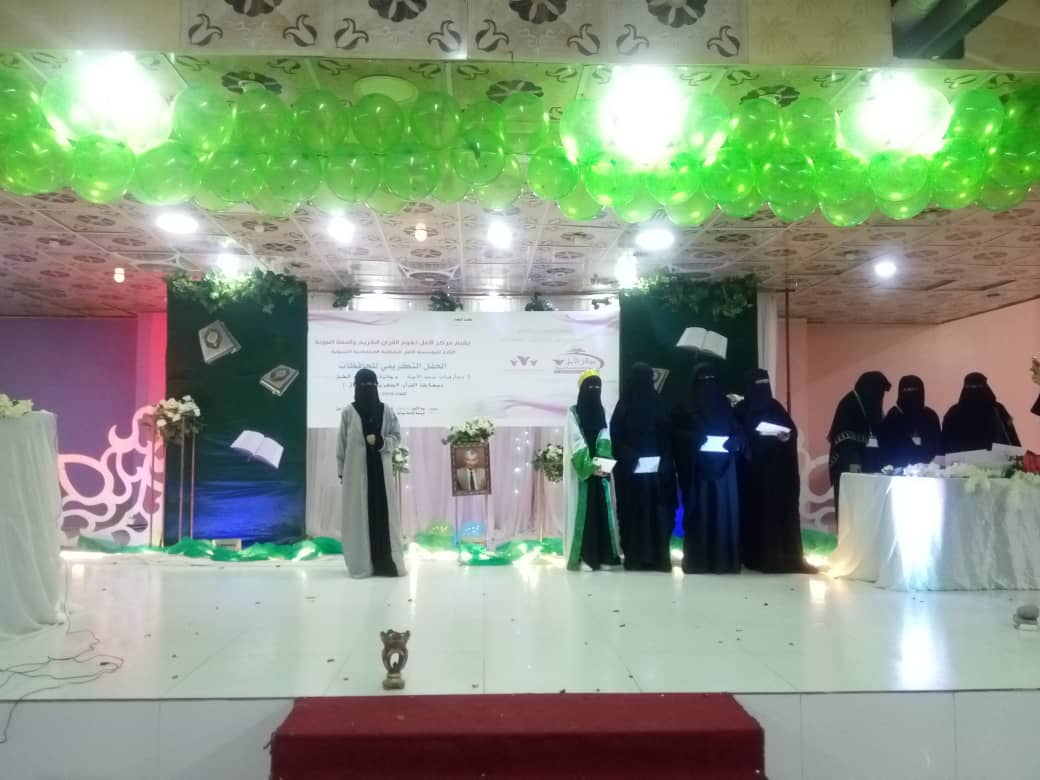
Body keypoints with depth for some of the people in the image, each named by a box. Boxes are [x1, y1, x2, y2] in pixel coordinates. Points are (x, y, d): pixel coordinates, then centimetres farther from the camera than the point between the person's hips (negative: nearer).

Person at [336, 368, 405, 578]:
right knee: (358, 516, 0)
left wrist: (380, 441, -13)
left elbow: (397, 437, 6)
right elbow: (342, 444, 3)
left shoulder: (386, 411, 3)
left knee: (384, 514, 1)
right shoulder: (348, 412, 0)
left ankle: (388, 562, 8)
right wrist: (341, 471, 3)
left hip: (380, 470, 1)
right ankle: (361, 564, 6)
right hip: (356, 471, -1)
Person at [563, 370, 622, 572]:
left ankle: (604, 555, 7)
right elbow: (576, 442, -12)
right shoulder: (573, 412, -3)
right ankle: (584, 557, -4)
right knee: (582, 510, -6)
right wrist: (590, 466, -22)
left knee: (602, 509, 3)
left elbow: (605, 440, 3)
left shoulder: (601, 412, 13)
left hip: (600, 469, 5)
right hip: (580, 471, -5)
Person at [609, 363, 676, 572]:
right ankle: (635, 557, 3)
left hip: (657, 469, 2)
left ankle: (657, 556, 6)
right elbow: (616, 437, -3)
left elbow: (667, 436, 5)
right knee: (634, 511, -1)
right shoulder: (624, 406, 0)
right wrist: (628, 456, -17)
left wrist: (665, 460, -7)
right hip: (631, 470, -2)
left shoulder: (658, 404, 6)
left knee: (657, 511, 1)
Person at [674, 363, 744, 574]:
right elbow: (678, 434, -3)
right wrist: (695, 440, -20)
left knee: (724, 510, -1)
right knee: (700, 511, -6)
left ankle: (725, 560, 5)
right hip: (697, 468, -3)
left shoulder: (725, 406, 13)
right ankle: (698, 560, -2)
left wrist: (733, 442, -11)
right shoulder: (687, 409, 5)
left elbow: (739, 432, 11)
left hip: (723, 468, 3)